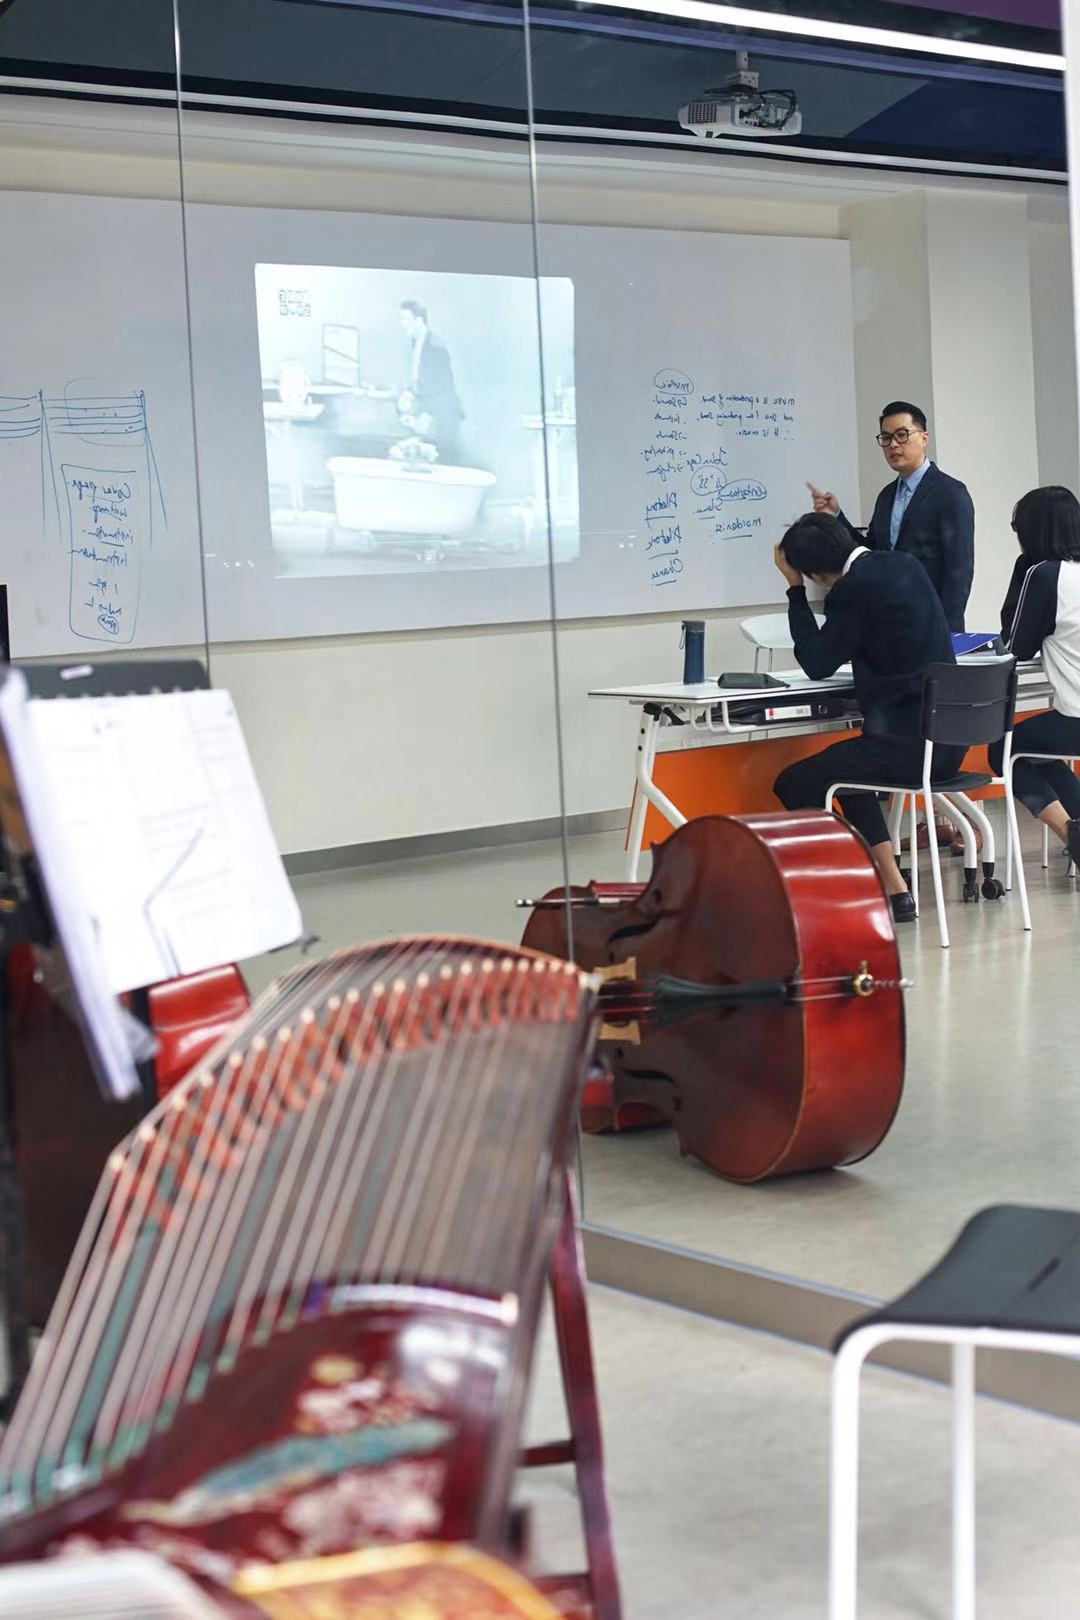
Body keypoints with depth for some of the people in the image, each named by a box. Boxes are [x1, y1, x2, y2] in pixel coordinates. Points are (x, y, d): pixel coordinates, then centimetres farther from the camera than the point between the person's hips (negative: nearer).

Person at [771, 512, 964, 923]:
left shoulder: (854, 589, -16)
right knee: (845, 769, 31)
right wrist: (834, 520, 30)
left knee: (792, 784, 1)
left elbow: (817, 664, -6)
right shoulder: (903, 564, 10)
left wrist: (794, 588, 1)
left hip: (907, 743, -9)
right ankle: (893, 889, 24)